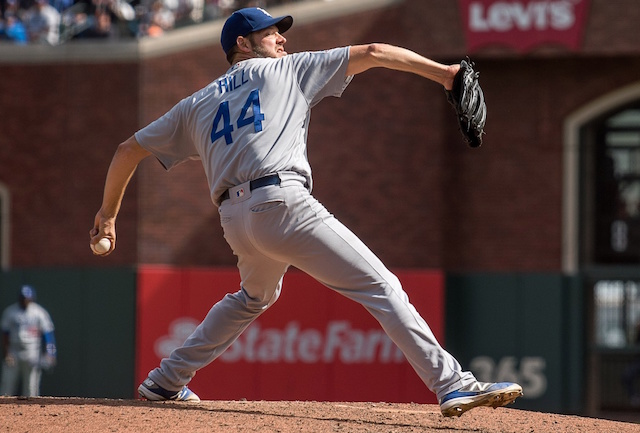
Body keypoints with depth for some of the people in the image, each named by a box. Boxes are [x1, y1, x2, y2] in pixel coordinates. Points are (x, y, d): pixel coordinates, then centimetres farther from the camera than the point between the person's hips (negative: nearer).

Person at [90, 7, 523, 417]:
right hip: (283, 204, -6)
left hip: (234, 221, 6)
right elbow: (372, 54, 13)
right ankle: (451, 384, -24)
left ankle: (166, 381, 35)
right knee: (382, 287, -10)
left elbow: (128, 150, 27)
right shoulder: (289, 69, 18)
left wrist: (108, 214, 37)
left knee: (256, 295, 35)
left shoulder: (198, 104, 28)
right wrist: (442, 72, 14)